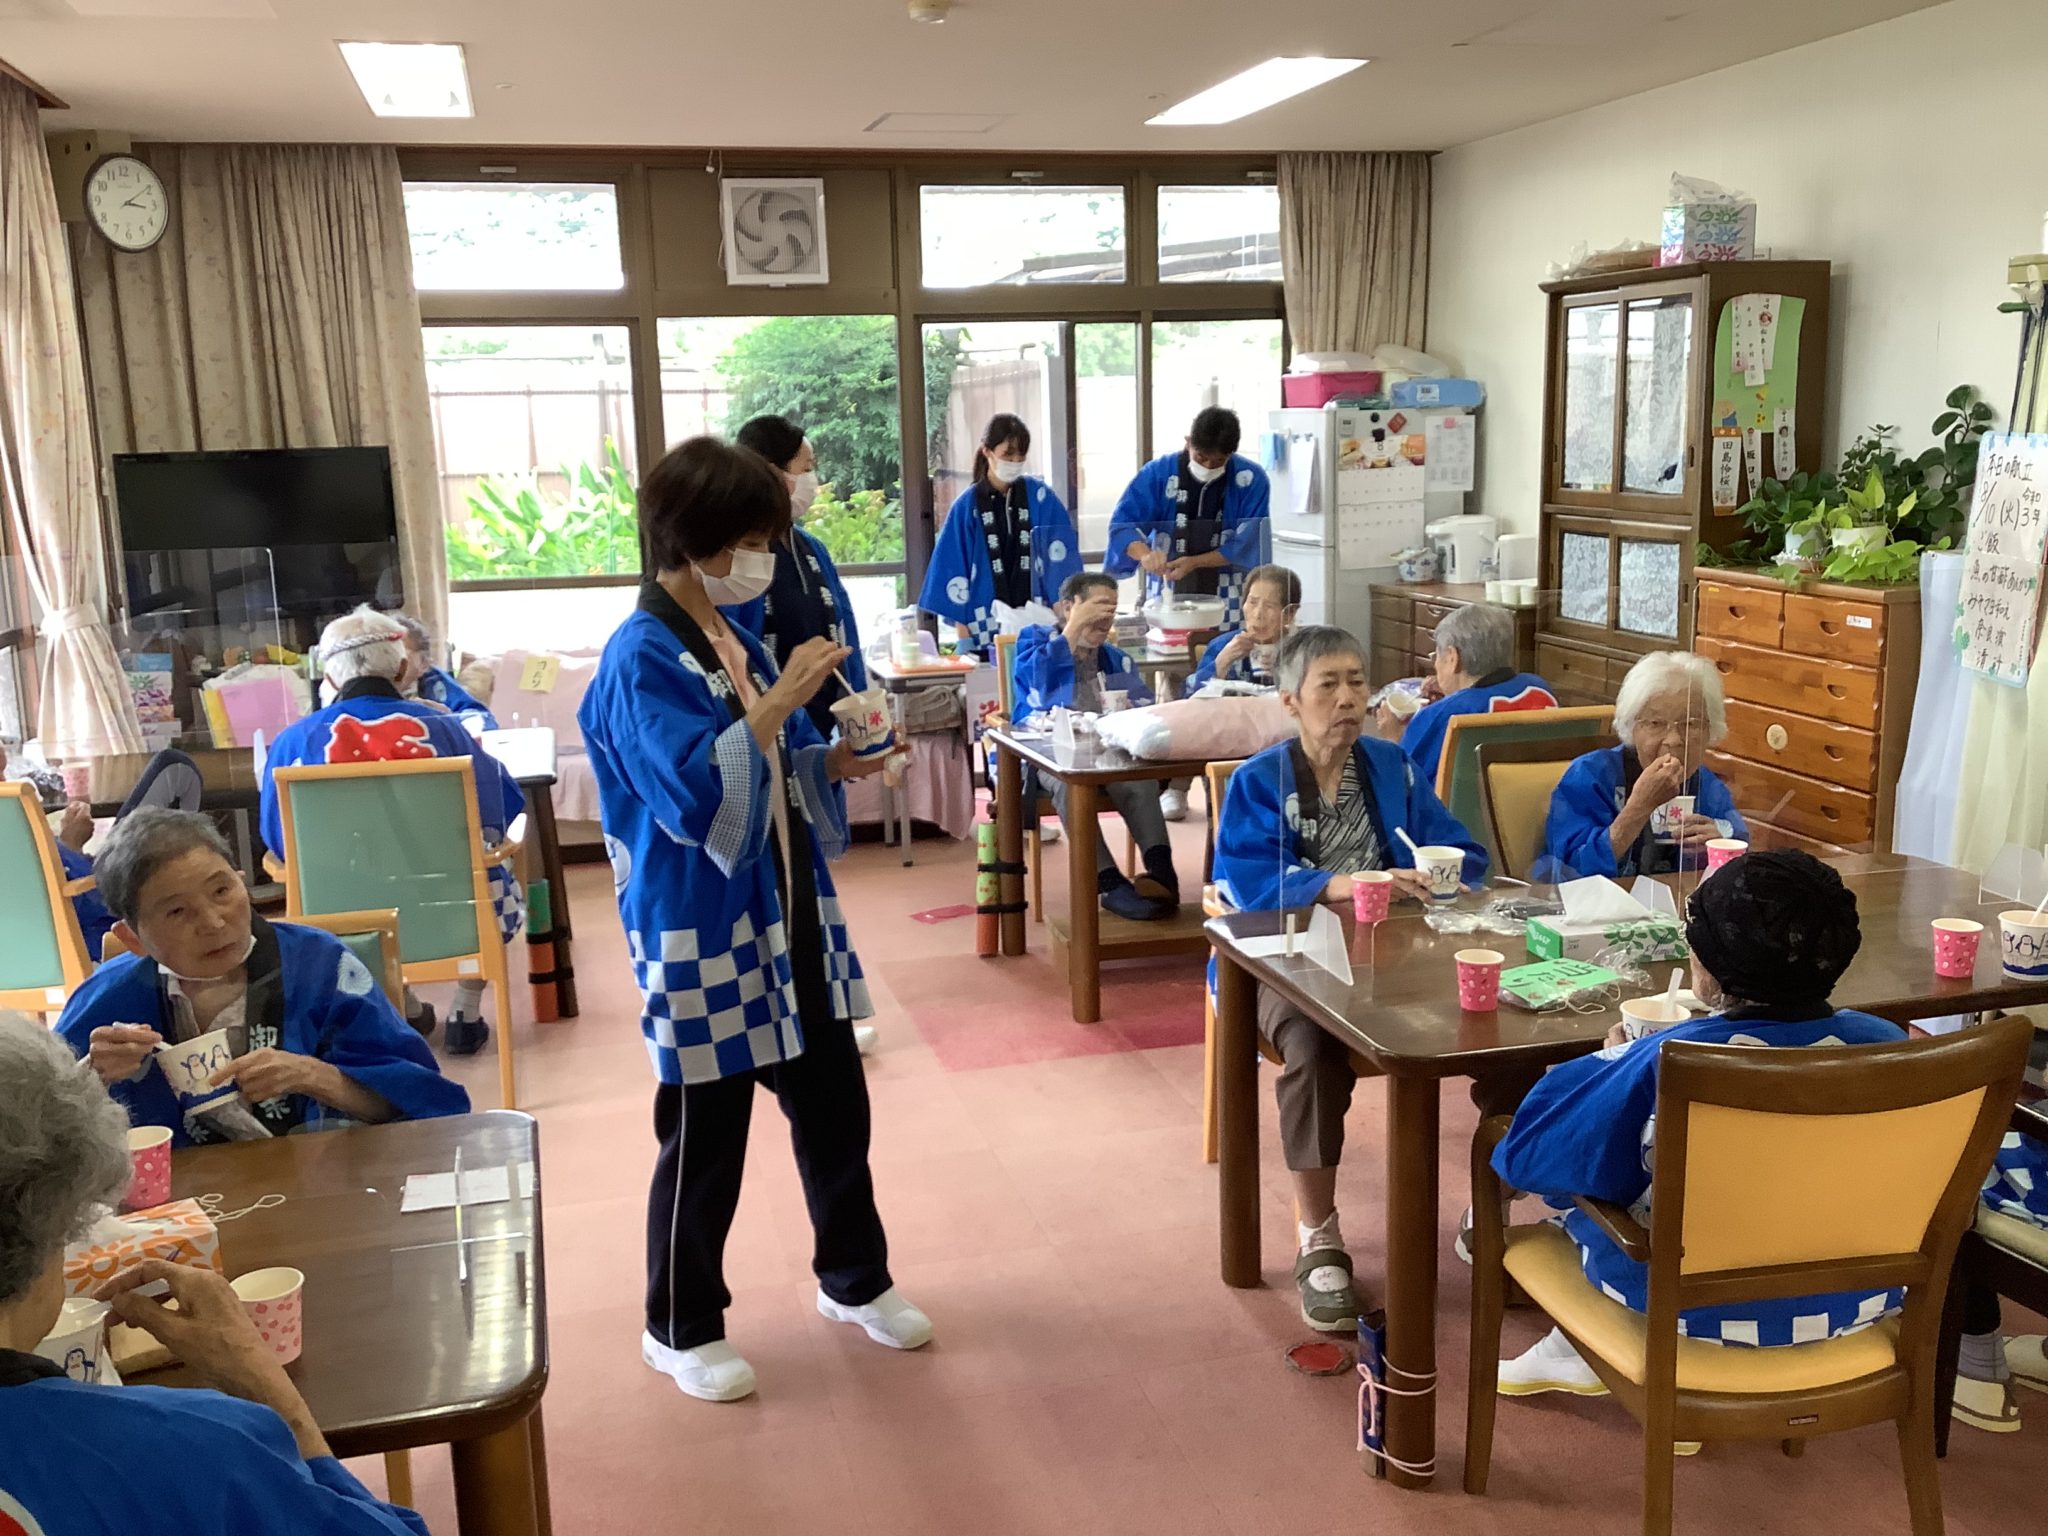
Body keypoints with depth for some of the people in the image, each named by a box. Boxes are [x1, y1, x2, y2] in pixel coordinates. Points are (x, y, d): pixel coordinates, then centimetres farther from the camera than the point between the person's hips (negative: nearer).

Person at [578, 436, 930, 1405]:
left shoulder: (737, 640, 9)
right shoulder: (641, 659, -16)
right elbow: (696, 792, -26)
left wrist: (836, 762, -1)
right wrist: (781, 700, -26)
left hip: (790, 914, 8)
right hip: (703, 932, -8)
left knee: (833, 1102, 16)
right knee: (704, 1134, 6)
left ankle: (855, 1279, 36)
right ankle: (681, 1328, 25)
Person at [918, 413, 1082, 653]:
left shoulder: (1040, 497, 4)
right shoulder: (967, 506, 2)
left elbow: (1062, 554, 1)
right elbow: (954, 569, 4)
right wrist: (962, 630, 0)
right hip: (988, 631, -1)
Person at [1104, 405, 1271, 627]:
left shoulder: (1251, 479, -8)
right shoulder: (1158, 473, -6)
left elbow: (1248, 543, -9)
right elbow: (1123, 524, -9)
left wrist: (1194, 563, -21)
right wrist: (1145, 554, -30)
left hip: (1227, 601, 0)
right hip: (1168, 597, 1)